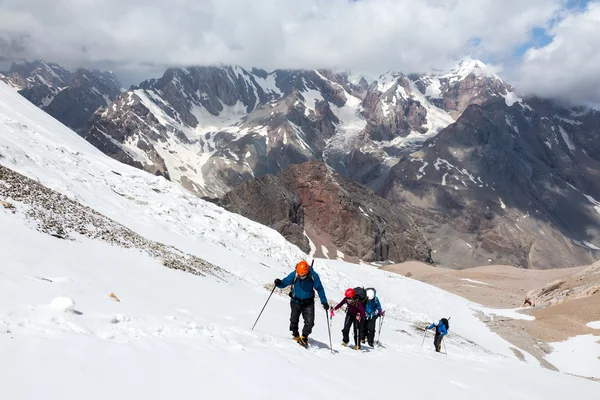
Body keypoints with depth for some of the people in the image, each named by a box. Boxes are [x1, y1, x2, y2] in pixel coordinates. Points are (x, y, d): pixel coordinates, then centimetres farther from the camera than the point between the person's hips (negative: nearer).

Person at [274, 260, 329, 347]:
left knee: (309, 322, -9)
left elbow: (320, 289, -8)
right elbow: (285, 282, -9)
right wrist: (279, 283, -33)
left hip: (308, 303, 0)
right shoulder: (294, 275, -16)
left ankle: (304, 337, 9)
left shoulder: (313, 276, -17)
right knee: (294, 320, -1)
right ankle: (295, 335, 23)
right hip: (296, 301, 0)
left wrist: (324, 301, -11)